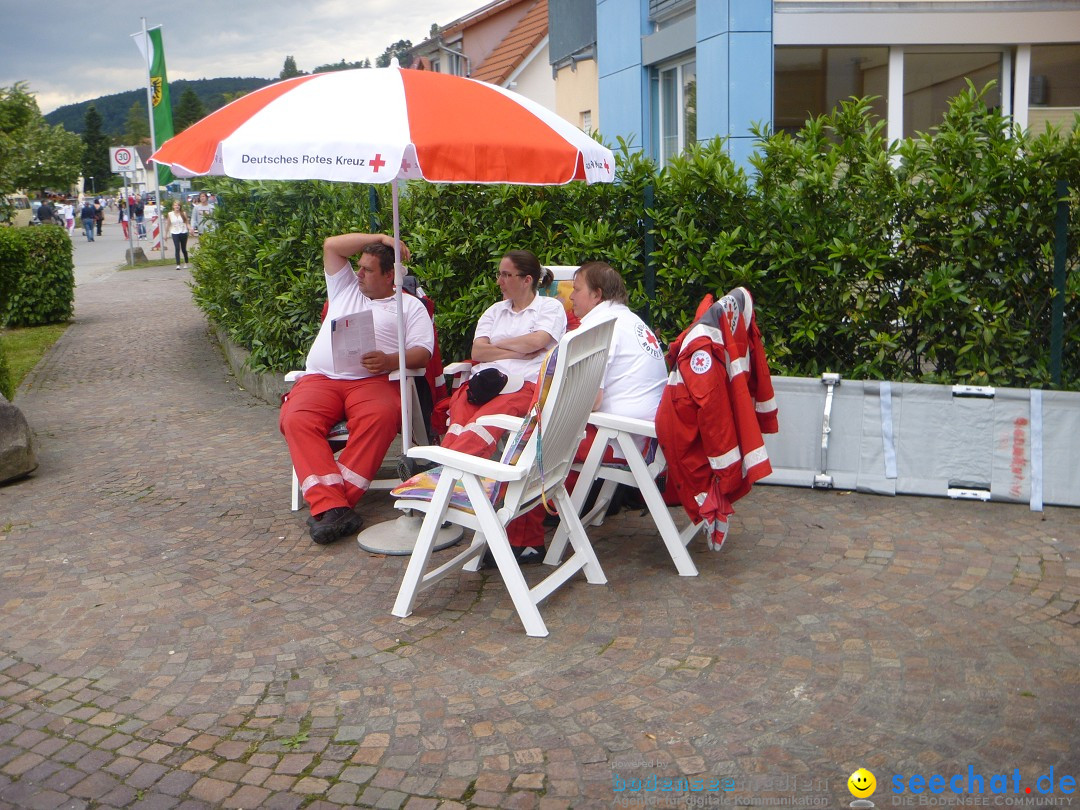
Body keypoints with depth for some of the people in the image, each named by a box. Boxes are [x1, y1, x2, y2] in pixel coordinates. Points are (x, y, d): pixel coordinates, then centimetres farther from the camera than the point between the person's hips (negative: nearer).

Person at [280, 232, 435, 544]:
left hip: (373, 379, -3)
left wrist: (391, 361, -15)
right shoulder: (345, 288, 31)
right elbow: (332, 246, 22)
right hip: (320, 378, 3)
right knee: (296, 419, -30)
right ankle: (330, 505, -40)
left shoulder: (409, 305, 18)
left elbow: (422, 352, 5)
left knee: (382, 415, -38)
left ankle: (330, 504, -38)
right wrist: (380, 238, 20)